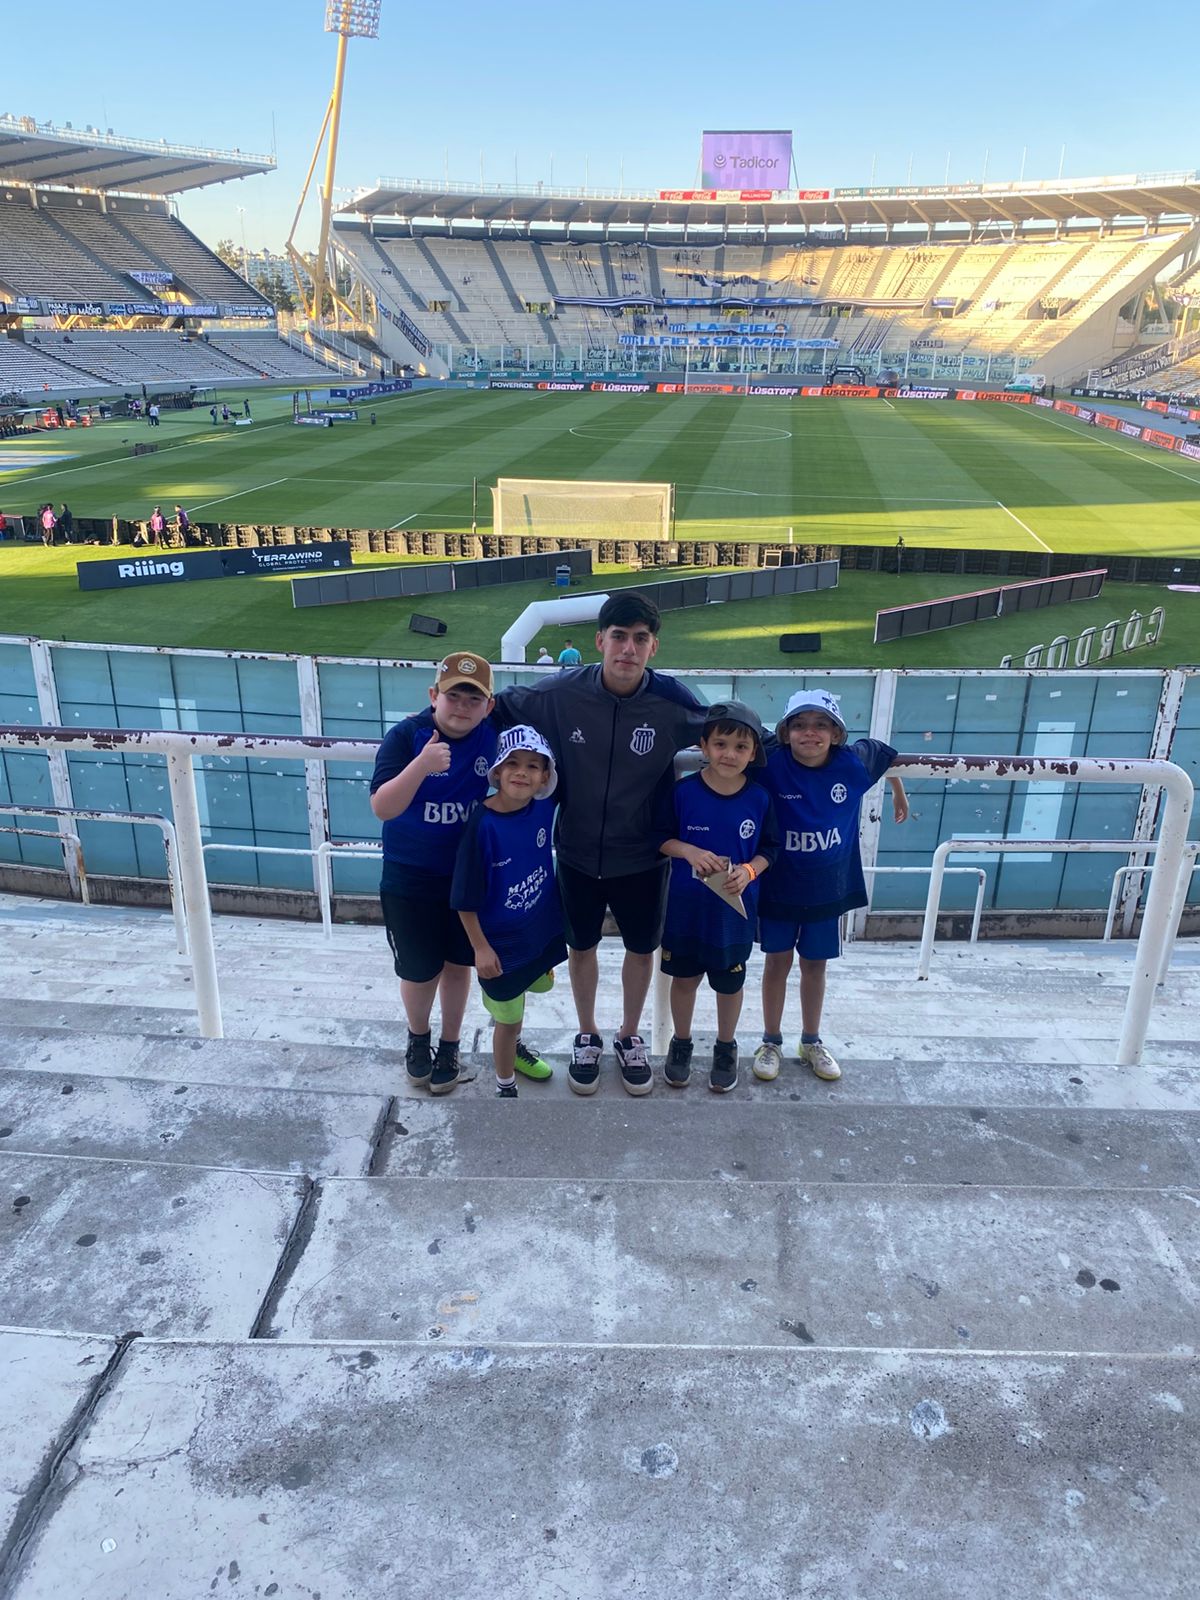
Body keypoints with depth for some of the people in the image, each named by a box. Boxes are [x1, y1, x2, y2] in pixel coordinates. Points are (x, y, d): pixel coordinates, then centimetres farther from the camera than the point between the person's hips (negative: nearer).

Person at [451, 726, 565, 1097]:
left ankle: (511, 1046, 60)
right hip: (499, 939, -6)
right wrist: (480, 947, -16)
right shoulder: (482, 824, -27)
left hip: (541, 927, 6)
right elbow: (465, 897, -19)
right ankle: (506, 1089, 36)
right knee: (509, 1018, 11)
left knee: (536, 984, 30)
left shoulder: (543, 807, -14)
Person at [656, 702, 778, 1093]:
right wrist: (688, 851, -21)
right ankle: (681, 1042, 39)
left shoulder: (759, 799, -10)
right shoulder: (683, 792, -12)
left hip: (735, 909, 0)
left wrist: (748, 871, -18)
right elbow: (660, 838, -3)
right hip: (686, 907, 0)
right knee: (683, 977, 17)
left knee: (730, 984, 17)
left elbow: (768, 849, 1)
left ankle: (726, 1048, 39)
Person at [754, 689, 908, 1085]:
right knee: (777, 962, 12)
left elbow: (886, 754, 8)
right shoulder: (771, 765, -21)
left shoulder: (853, 763, -13)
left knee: (815, 964, 16)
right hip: (778, 888, -2)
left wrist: (899, 795, 23)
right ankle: (771, 1042, 30)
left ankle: (811, 1041, 35)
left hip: (827, 888, 2)